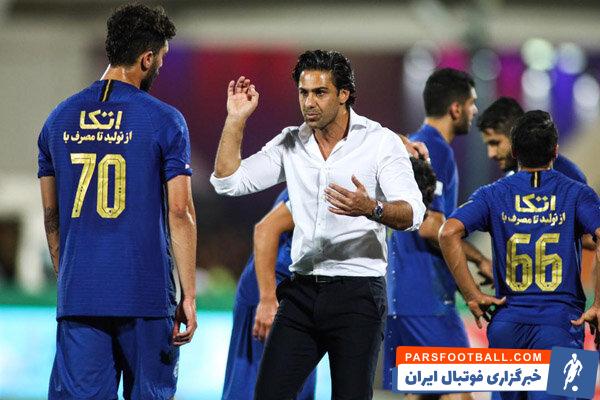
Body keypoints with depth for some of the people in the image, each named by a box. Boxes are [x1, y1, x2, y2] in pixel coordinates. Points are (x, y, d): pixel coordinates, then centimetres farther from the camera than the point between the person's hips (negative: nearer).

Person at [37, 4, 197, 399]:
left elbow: (51, 214, 14)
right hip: (146, 293, -3)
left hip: (78, 294, 3)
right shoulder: (164, 121, -4)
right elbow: (180, 212, -7)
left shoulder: (60, 119, 10)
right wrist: (189, 296, -4)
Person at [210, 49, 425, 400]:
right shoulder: (290, 144, 9)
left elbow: (412, 213, -14)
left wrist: (370, 209, -34)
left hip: (357, 292, -4)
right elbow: (228, 182, 7)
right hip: (302, 291, 4)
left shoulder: (381, 142, -4)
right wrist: (236, 120, -1)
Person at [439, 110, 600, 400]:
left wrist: (472, 296, -3)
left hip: (507, 321, 2)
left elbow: (448, 233, -8)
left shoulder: (493, 195, 7)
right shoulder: (576, 194, 3)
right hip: (561, 321, -2)